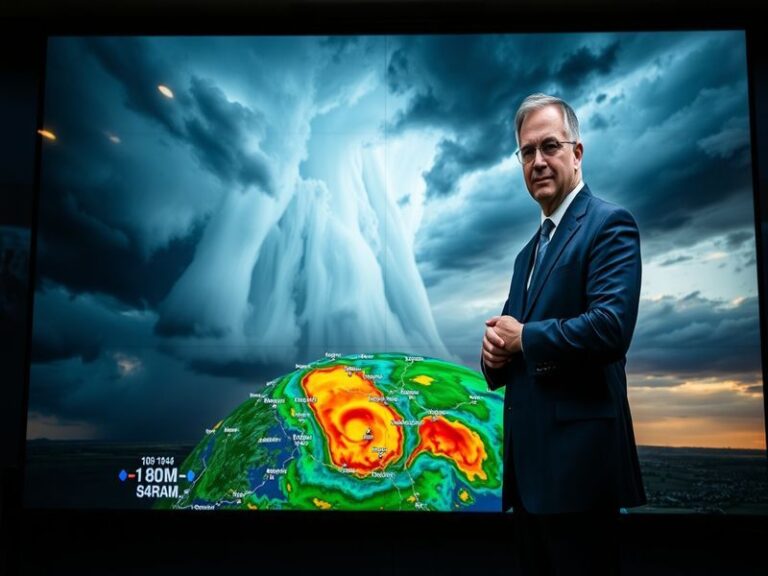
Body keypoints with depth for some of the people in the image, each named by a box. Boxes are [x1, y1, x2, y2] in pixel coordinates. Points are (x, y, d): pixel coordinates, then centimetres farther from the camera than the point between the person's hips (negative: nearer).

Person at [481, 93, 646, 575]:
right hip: (531, 462, 8)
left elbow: (610, 327, -22)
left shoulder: (609, 224, -7)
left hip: (578, 459, -8)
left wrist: (523, 339, -11)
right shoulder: (528, 253, 19)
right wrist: (495, 354, -3)